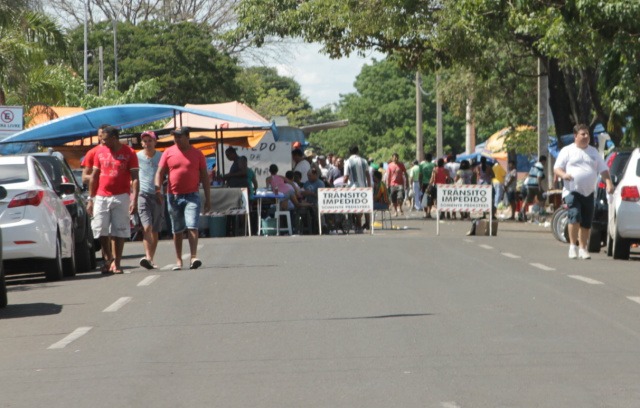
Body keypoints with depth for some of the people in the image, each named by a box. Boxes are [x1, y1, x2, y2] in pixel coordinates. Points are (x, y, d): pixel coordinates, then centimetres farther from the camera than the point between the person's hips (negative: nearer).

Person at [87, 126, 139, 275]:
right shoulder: (100, 152, 9)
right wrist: (90, 199, 10)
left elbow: (135, 178, -4)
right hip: (101, 197, 3)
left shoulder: (129, 153, -2)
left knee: (119, 232, -2)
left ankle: (116, 263, 4)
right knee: (101, 231, 0)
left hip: (121, 197, -3)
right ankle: (108, 260, 15)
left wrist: (134, 199, -13)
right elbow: (94, 176, 14)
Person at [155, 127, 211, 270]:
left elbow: (204, 176, 6)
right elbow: (160, 172, 5)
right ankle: (178, 261, 15)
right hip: (173, 196, 2)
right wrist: (157, 188, -14)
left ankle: (194, 257, -20)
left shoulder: (197, 154, 3)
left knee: (192, 226, -16)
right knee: (177, 230, 8)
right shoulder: (168, 153, 5)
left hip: (192, 195, -2)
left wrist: (208, 198, 3)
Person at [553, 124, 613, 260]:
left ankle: (583, 248, 15)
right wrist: (563, 175, -22)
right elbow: (557, 168, 1)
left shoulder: (593, 152, 17)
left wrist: (609, 182, -1)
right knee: (575, 217, -21)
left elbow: (603, 170, 16)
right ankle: (573, 246, -11)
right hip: (572, 191, -4)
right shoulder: (567, 151, 5)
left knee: (586, 223, 4)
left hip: (588, 193, 4)